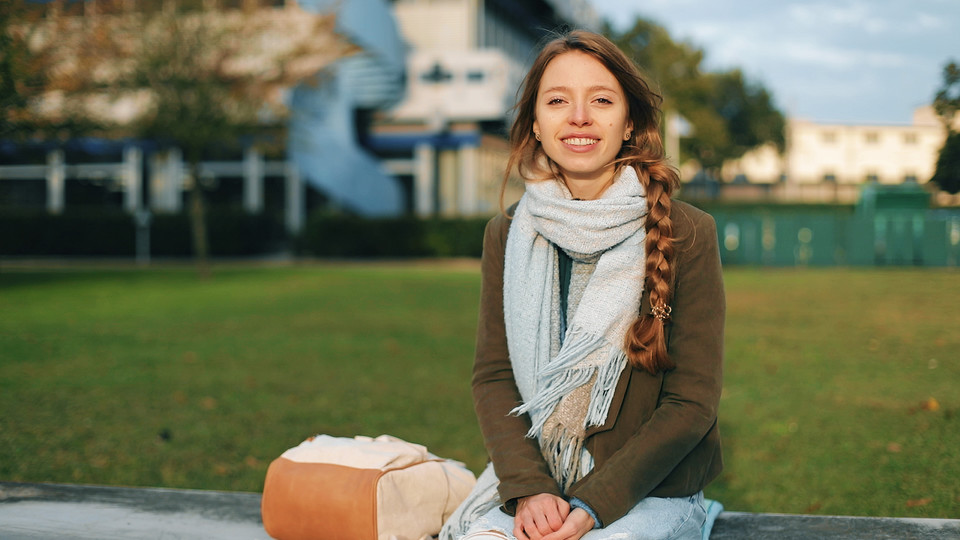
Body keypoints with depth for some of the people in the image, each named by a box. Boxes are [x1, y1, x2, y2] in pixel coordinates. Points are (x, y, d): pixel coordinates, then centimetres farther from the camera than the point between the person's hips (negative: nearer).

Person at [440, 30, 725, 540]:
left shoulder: (687, 235, -6)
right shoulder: (506, 236, 5)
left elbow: (693, 402, -6)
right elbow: (493, 376, 4)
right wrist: (528, 489, -13)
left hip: (650, 492, -2)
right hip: (532, 482, 2)